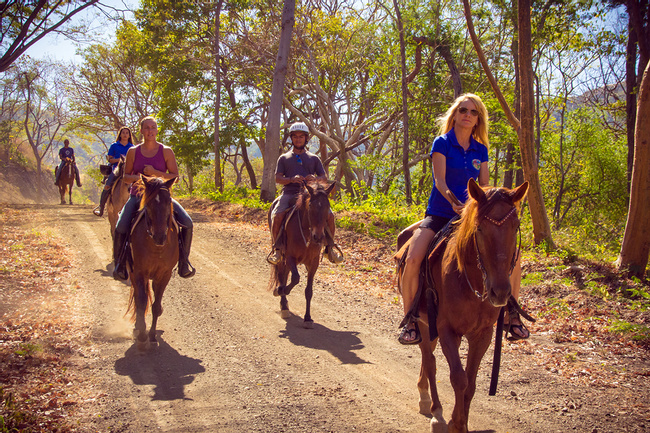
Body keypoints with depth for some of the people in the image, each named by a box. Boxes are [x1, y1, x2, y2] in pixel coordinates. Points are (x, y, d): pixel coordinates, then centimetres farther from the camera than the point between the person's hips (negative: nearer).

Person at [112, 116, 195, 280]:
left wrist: (156, 173, -18)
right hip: (137, 195, 0)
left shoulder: (166, 151, 1)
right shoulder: (133, 152, 4)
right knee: (120, 228, -22)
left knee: (187, 223, -19)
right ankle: (119, 263, 2)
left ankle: (184, 260, -2)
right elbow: (126, 177, 10)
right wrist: (136, 177, -14)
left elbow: (175, 176, -2)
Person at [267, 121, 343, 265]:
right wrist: (292, 179, -16)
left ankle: (330, 247, -1)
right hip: (289, 193, -1)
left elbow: (324, 177, 12)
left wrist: (315, 178, -12)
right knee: (277, 215, -30)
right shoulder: (284, 158, 15)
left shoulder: (314, 159, 18)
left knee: (329, 215, -19)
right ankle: (277, 248, -17)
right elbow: (278, 178, 5)